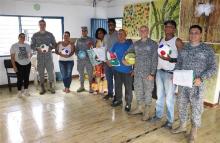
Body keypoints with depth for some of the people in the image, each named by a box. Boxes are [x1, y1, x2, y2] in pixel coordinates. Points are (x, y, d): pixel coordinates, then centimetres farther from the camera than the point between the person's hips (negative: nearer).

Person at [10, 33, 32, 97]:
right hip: (19, 65, -3)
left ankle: (26, 91, 20)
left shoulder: (27, 45, 6)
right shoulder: (14, 46, -3)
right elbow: (12, 57, -6)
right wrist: (14, 66, -12)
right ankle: (19, 92, 12)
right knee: (20, 79, -3)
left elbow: (30, 54, 19)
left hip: (27, 64, 3)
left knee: (26, 78, 7)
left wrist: (28, 58, 3)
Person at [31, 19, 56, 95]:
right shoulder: (35, 35, 6)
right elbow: (32, 46, 6)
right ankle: (42, 88, 18)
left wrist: (50, 48, -14)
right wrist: (37, 49, -14)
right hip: (40, 57, 1)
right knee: (41, 73, 6)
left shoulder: (50, 34, 5)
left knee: (51, 72, -2)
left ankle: (51, 87, 12)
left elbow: (54, 44, 6)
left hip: (49, 56, -1)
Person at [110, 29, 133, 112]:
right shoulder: (115, 45, 8)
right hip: (117, 69, 5)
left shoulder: (129, 44, -7)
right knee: (117, 86, 16)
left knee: (128, 87, 3)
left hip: (127, 70, -5)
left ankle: (128, 103, 16)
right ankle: (118, 100, 33)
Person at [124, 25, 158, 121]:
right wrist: (124, 59, -1)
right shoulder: (136, 44, 8)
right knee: (138, 90, 14)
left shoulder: (153, 44, -5)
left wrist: (152, 73, -15)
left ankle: (146, 112, 17)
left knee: (147, 91, 3)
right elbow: (128, 52, 20)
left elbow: (155, 60, -9)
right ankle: (139, 108, 31)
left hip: (148, 72, -4)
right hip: (137, 72, 5)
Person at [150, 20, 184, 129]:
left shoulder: (177, 41, -8)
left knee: (169, 98, 0)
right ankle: (158, 115, 32)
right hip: (159, 71, 6)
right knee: (159, 95, 17)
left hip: (170, 73, -6)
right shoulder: (161, 40, 12)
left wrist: (170, 59, -24)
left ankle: (170, 121, 14)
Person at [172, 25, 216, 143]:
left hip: (197, 84, -4)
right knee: (181, 105, 14)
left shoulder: (207, 49, -3)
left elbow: (213, 68, -5)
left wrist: (201, 78, -19)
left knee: (196, 108, 6)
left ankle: (193, 132, 25)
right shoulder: (184, 48, 8)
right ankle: (182, 126, 35)